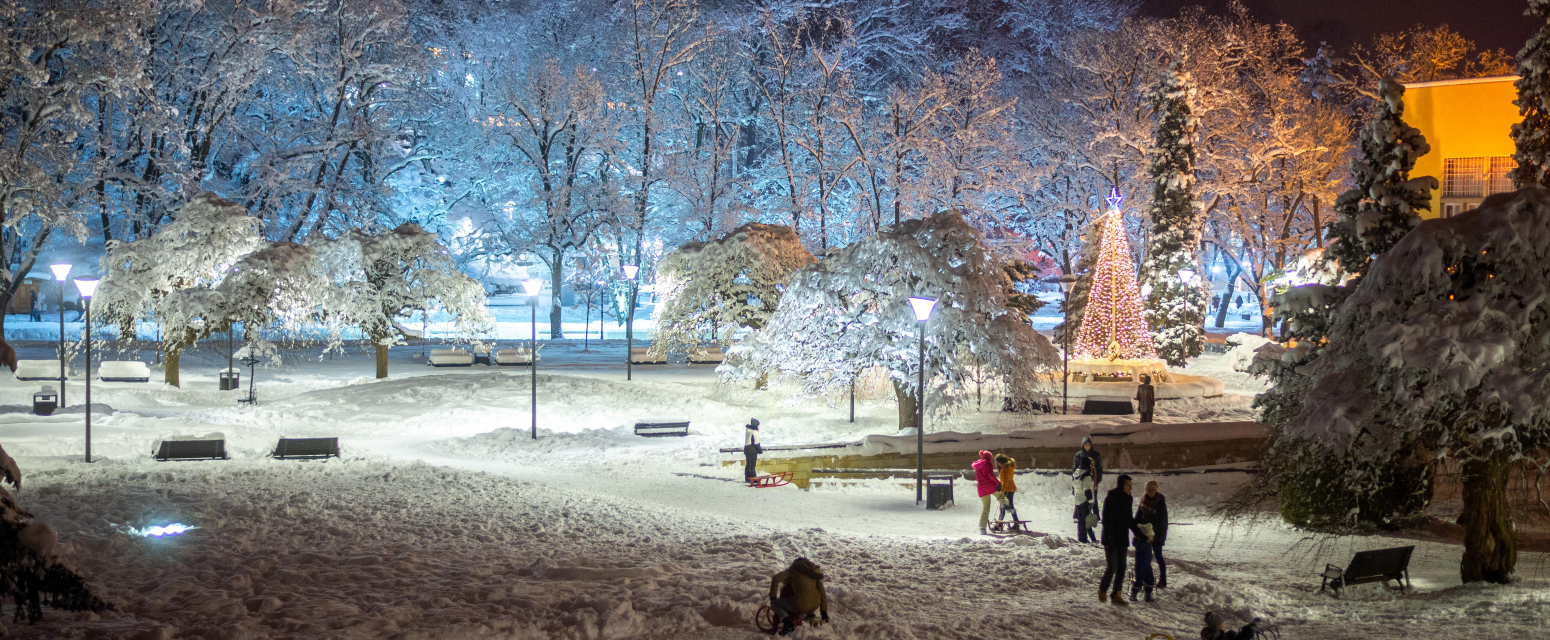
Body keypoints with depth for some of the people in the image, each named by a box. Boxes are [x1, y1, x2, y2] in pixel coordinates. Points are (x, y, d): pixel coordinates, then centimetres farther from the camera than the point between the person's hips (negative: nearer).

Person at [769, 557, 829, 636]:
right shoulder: (815, 573, 17)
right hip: (815, 606, 5)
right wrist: (824, 611, 15)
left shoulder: (793, 570, 5)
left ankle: (788, 622, -5)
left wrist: (772, 596, 3)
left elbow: (776, 578, -6)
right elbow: (822, 591, 12)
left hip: (800, 606, -5)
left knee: (774, 603, 16)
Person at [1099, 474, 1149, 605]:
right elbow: (1107, 520, -16)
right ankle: (1102, 589, 17)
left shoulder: (1128, 499, 11)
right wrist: (1109, 539, -22)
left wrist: (1142, 535, 17)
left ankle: (1116, 595, 11)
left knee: (1122, 567, 5)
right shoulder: (1111, 498, -12)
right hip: (1111, 540, -7)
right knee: (1113, 567, -6)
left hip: (1122, 540, 7)